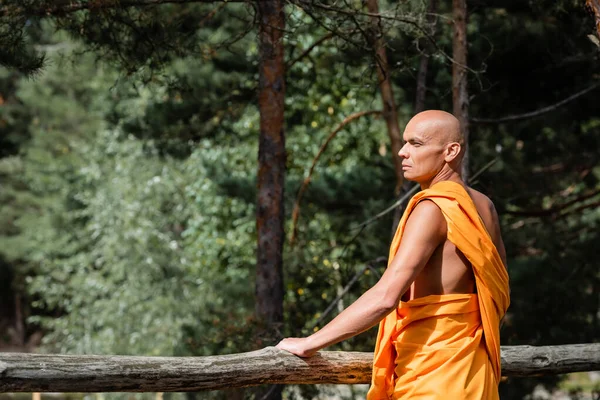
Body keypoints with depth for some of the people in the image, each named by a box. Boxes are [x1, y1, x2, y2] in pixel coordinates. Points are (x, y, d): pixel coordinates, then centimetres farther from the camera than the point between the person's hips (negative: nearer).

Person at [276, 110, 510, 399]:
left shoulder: (432, 209, -17)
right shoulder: (483, 207, 9)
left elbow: (385, 297, -25)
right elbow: (500, 294, 18)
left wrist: (308, 343, -20)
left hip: (433, 371, -9)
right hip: (471, 364, 9)